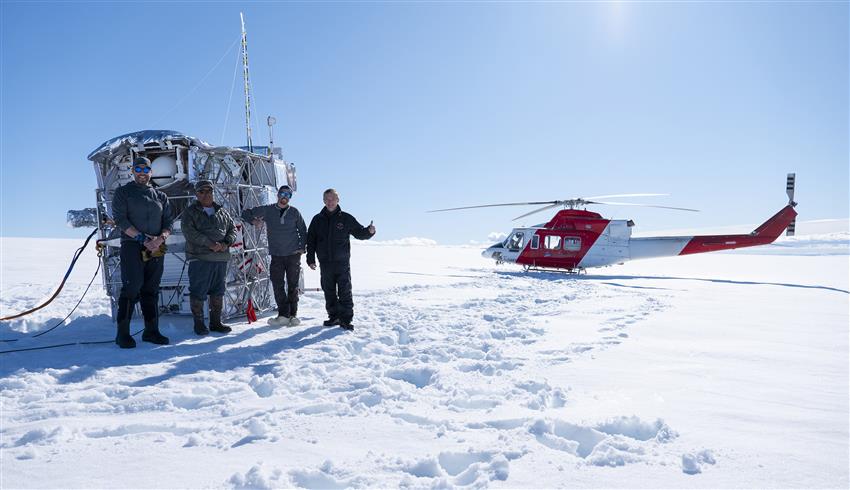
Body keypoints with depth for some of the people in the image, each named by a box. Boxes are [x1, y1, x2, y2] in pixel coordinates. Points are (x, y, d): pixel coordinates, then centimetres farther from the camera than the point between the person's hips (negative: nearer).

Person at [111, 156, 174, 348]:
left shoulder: (161, 197, 16)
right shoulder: (123, 192, 6)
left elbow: (168, 222, 11)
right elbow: (120, 219, -5)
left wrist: (160, 238, -10)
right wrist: (142, 238, -15)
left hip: (156, 249, 4)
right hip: (132, 246, -4)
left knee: (151, 290, 7)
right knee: (131, 288, -10)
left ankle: (151, 331, 13)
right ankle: (123, 333, -3)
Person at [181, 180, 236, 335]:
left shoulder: (222, 212, 17)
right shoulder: (190, 212, 3)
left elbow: (232, 229, 13)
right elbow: (189, 232, -11)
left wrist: (226, 243, -8)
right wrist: (210, 244, -20)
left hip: (221, 258, 5)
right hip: (199, 258, -4)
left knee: (218, 291, 9)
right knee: (198, 291, -3)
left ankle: (216, 322, 18)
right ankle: (199, 323, 7)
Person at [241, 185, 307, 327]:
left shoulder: (294, 212, 5)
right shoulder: (267, 210, 5)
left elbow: (303, 231, 13)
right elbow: (246, 213, 12)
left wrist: (302, 247, 2)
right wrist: (254, 221, -7)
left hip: (293, 255, 0)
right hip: (276, 255, 1)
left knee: (293, 286, 2)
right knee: (277, 285, -5)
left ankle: (293, 315, 9)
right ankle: (283, 315, -1)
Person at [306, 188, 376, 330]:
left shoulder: (346, 218, 2)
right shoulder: (317, 219, 8)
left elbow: (359, 232, 6)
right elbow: (310, 240, 10)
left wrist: (369, 231, -17)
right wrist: (310, 259, 3)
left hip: (342, 262, -3)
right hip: (325, 263, 3)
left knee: (345, 291, -5)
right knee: (329, 291, 10)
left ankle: (346, 319, 0)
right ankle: (334, 316, 22)